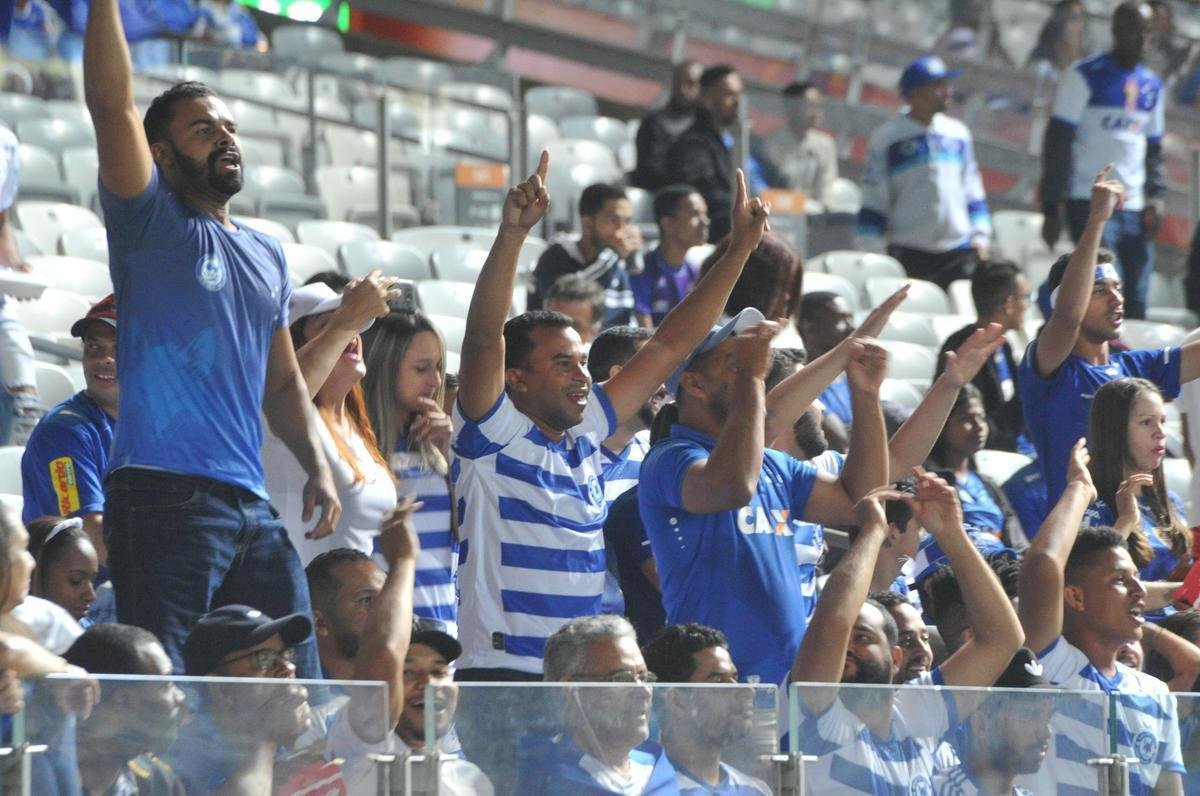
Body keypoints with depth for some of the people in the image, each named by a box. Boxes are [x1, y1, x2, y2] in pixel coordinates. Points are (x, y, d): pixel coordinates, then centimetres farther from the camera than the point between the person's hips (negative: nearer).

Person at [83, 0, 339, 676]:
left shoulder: (267, 256, 22)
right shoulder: (152, 224, 3)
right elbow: (112, 105, -11)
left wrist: (317, 465, 13)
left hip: (252, 505, 7)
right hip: (163, 496, -7)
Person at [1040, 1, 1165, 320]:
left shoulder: (1151, 86, 16)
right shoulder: (1086, 76, -3)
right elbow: (1057, 144, -5)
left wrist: (1156, 195, 4)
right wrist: (1051, 207, -10)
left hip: (1135, 208, 6)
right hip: (1091, 206, -6)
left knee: (1136, 303, 2)